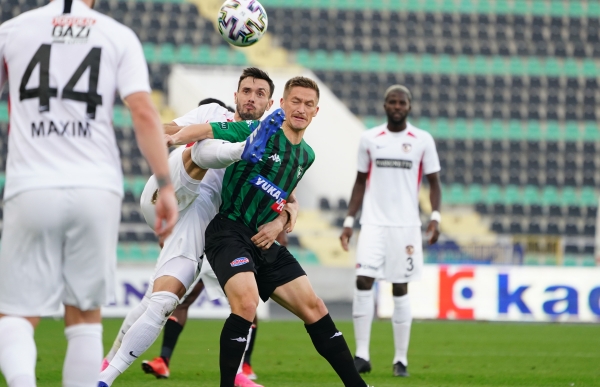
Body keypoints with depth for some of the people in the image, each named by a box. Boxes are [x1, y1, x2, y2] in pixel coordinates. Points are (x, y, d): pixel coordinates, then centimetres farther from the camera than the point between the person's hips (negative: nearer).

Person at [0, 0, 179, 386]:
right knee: (85, 317, 13)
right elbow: (144, 112, -3)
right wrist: (167, 186, -3)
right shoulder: (119, 36, 7)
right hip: (98, 192, 1)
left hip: (32, 191, -1)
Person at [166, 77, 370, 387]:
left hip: (262, 242, 7)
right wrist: (175, 137, -35)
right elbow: (205, 131, -19)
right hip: (229, 232, -7)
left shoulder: (306, 155, 13)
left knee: (313, 307, 5)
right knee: (246, 303, -29)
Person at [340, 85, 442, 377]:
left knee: (400, 289, 1)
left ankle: (401, 359, 7)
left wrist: (435, 217, -8)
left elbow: (434, 181, 6)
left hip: (406, 225, -1)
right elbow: (361, 182, 13)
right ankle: (362, 355, -7)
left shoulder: (422, 140, 2)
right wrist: (349, 221, 7)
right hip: (374, 222, 1)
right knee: (363, 282, -11)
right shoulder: (369, 139, 7)